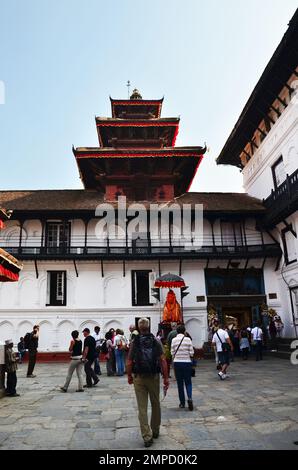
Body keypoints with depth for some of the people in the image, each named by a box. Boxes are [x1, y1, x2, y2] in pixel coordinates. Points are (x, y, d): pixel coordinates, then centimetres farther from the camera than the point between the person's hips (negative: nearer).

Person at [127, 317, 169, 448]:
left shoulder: (134, 342, -4)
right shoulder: (156, 341, -5)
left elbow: (129, 362, -4)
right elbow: (162, 361, -9)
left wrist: (129, 376, 10)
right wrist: (166, 378, -4)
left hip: (139, 378, -1)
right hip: (154, 377, 1)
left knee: (142, 408, 6)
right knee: (155, 405, 19)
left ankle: (147, 437, 4)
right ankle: (155, 431, 33)